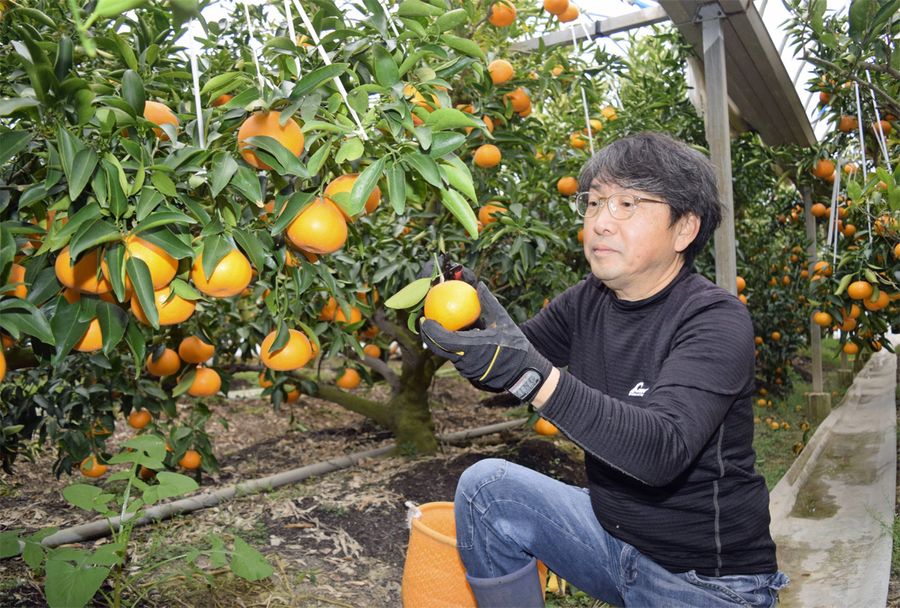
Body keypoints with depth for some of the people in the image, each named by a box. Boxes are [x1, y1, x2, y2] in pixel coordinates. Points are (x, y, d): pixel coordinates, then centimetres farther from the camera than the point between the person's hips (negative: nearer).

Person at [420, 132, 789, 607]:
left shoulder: (717, 321, -19)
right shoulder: (585, 304, -1)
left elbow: (661, 450, -33)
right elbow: (501, 369, 4)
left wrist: (528, 372, -42)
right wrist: (460, 319, -16)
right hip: (609, 528, 5)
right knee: (486, 485, -12)